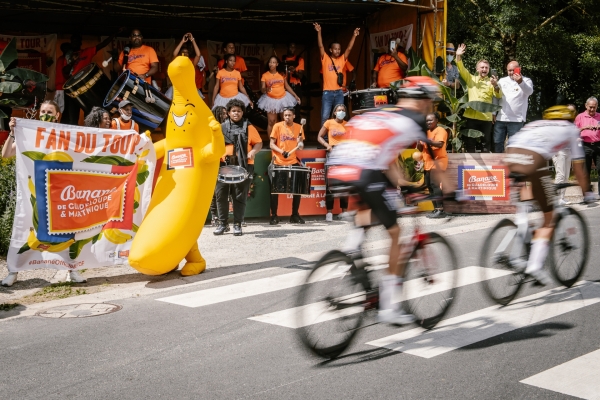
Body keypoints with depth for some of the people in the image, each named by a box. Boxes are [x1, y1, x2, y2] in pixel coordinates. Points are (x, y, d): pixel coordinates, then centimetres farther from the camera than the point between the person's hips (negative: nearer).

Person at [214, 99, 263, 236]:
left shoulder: (248, 127, 6)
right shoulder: (222, 127, 13)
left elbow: (259, 143, 4)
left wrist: (253, 152, -14)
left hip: (243, 166, -3)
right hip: (224, 165, 3)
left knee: (240, 197, 0)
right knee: (220, 195, 1)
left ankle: (237, 224, 8)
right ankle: (222, 223, 12)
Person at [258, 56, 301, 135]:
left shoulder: (281, 74, 2)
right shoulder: (265, 75, -5)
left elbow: (287, 86, 9)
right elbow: (262, 89, -8)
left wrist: (295, 96, 7)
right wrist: (266, 89, -31)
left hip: (283, 99, 3)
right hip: (271, 100, -3)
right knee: (271, 122, -4)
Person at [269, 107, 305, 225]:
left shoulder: (298, 127, 6)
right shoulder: (277, 126, -2)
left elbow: (301, 146, 11)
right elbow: (272, 144, -3)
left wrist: (300, 143, -13)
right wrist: (282, 152, -19)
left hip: (293, 162, 3)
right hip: (278, 162, -2)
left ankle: (295, 215, 15)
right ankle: (274, 216, 8)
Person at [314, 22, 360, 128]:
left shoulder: (342, 59, 10)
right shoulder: (325, 59, 1)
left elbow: (349, 48, 3)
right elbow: (321, 46, -9)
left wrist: (354, 36, -6)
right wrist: (319, 32, -19)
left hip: (339, 92, 3)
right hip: (327, 92, -3)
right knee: (325, 117, -4)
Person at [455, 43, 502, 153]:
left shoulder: (491, 82, 6)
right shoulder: (471, 79, 11)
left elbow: (499, 96, -7)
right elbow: (462, 69, -1)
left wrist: (496, 86, -28)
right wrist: (458, 56, -18)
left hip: (486, 117, -1)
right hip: (471, 116, 1)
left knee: (486, 142, 6)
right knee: (469, 142, 5)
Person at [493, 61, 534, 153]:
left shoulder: (526, 81, -1)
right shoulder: (502, 81, 12)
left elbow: (529, 91, -22)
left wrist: (520, 82, -42)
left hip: (516, 120, -4)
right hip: (500, 119, 4)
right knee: (497, 144, 7)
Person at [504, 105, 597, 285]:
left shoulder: (536, 124, 39)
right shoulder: (570, 129, 29)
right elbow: (578, 167, 31)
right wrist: (587, 193, 43)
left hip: (511, 154, 4)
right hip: (533, 158, -4)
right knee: (549, 219, 9)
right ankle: (535, 265, -4)